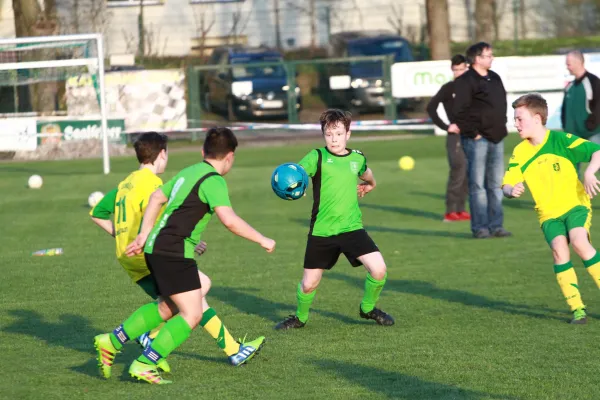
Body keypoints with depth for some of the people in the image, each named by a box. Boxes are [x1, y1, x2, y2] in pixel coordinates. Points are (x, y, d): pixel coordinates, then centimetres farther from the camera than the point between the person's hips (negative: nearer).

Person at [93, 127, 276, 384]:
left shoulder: (188, 172, 16)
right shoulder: (213, 180, -12)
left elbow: (156, 198, 28)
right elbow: (228, 219, -25)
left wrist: (144, 235, 33)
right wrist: (261, 240, -14)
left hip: (156, 248, 9)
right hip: (174, 254, -9)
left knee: (167, 308, 23)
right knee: (192, 315, -6)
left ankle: (112, 341, 23)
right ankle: (144, 365, -11)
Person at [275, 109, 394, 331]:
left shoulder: (357, 158, 3)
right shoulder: (317, 157, -9)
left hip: (352, 228, 2)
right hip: (321, 232, -2)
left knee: (378, 269, -14)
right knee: (309, 284, 5)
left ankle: (368, 308, 14)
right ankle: (300, 318, 35)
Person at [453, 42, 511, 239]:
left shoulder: (494, 78, 17)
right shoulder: (465, 81, -9)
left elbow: (502, 104, 24)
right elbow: (459, 111, -13)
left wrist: (501, 128, 13)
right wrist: (472, 132, -15)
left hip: (496, 138, 8)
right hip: (477, 139, -8)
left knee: (496, 184, 9)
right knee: (478, 184, -5)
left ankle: (496, 225, 14)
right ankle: (480, 227, -3)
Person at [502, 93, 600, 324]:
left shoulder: (560, 140, -8)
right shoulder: (520, 153, 3)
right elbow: (507, 185, 3)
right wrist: (511, 191, -21)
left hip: (575, 204, -3)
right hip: (548, 213, 3)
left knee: (579, 242, -29)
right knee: (559, 249, -23)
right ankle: (577, 308, -19)